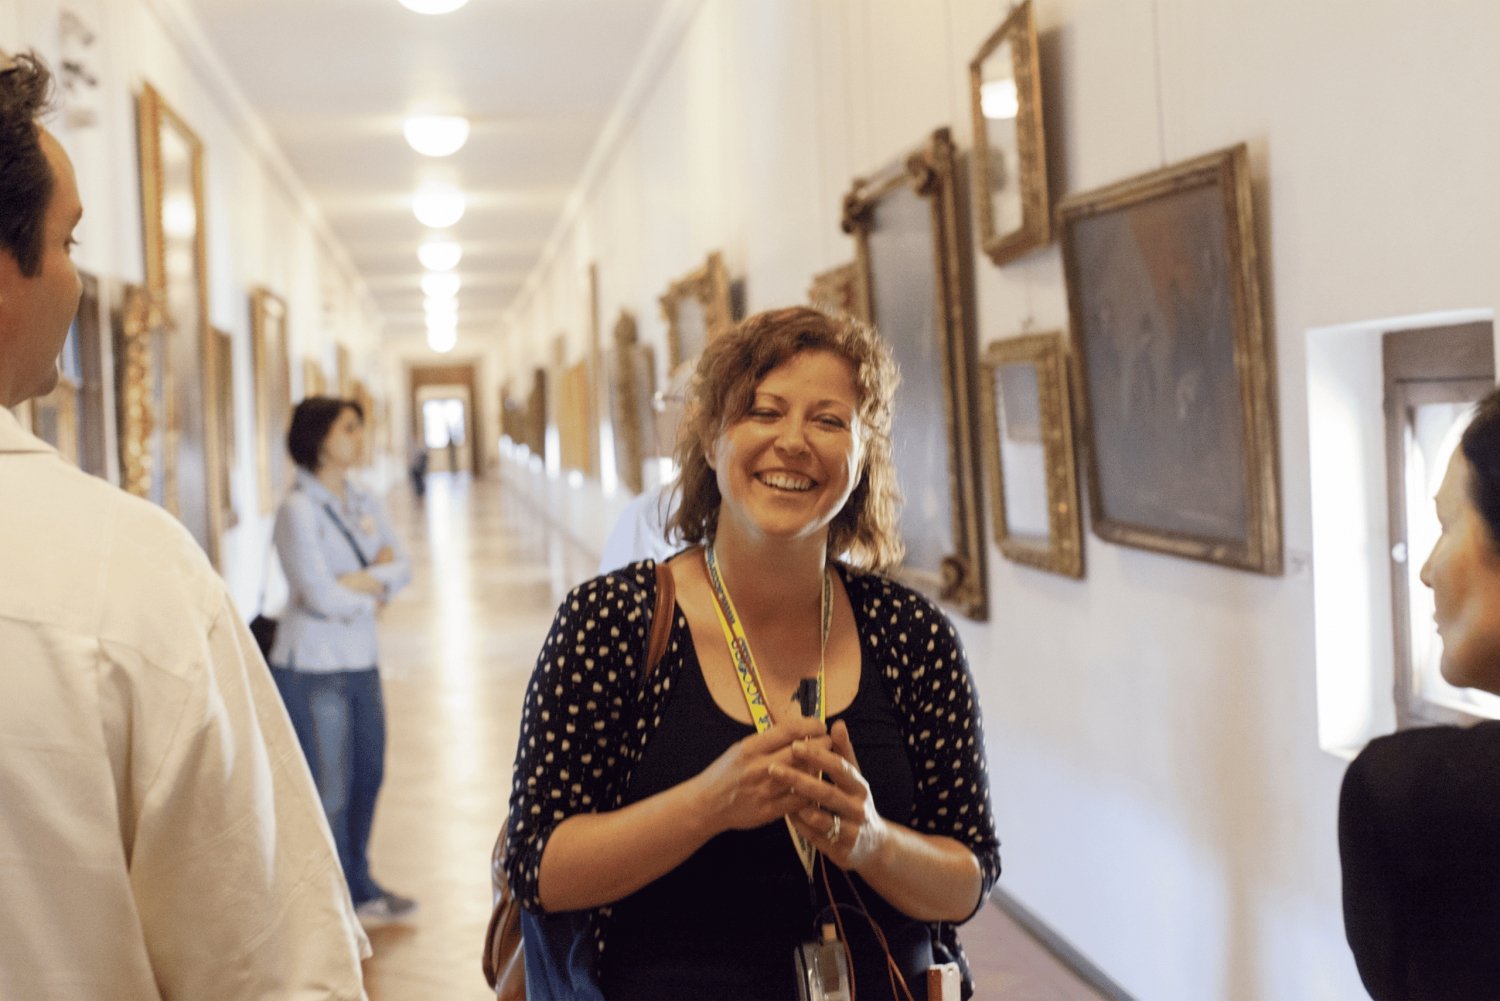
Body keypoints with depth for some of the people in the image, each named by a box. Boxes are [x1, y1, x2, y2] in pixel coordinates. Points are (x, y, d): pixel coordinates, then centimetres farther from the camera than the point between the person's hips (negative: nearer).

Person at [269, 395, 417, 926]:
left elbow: (401, 566, 4)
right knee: (329, 787, 3)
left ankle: (360, 883, 31)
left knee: (368, 775, 15)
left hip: (361, 662, 7)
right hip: (313, 667, -7)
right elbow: (320, 595, -19)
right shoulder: (298, 509, -14)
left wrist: (357, 581, -14)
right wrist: (376, 587, -3)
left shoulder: (363, 500, 8)